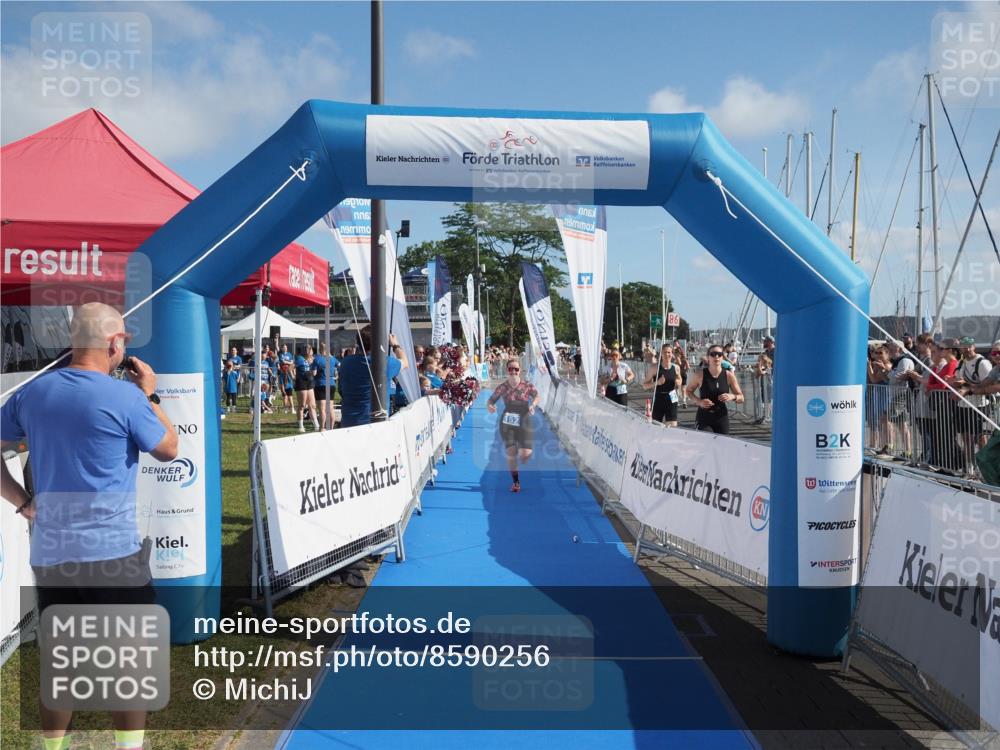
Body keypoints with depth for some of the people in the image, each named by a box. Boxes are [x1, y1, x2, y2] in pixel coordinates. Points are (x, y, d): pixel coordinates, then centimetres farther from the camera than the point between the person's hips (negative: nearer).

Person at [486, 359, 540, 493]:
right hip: (507, 424, 1)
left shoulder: (527, 385, -5)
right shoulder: (502, 387, -5)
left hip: (524, 424, -1)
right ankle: (516, 482, 15)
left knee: (524, 455, -10)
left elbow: (538, 396, 5)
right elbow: (490, 401, -1)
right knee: (511, 453, -2)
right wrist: (490, 407, -24)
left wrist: (533, 404, -16)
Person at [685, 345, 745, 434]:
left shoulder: (729, 375, -4)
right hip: (703, 416, -2)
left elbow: (741, 398, 2)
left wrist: (732, 396, -21)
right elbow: (689, 391, 5)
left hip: (721, 417, 2)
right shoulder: (700, 375, -9)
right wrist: (699, 401, -14)